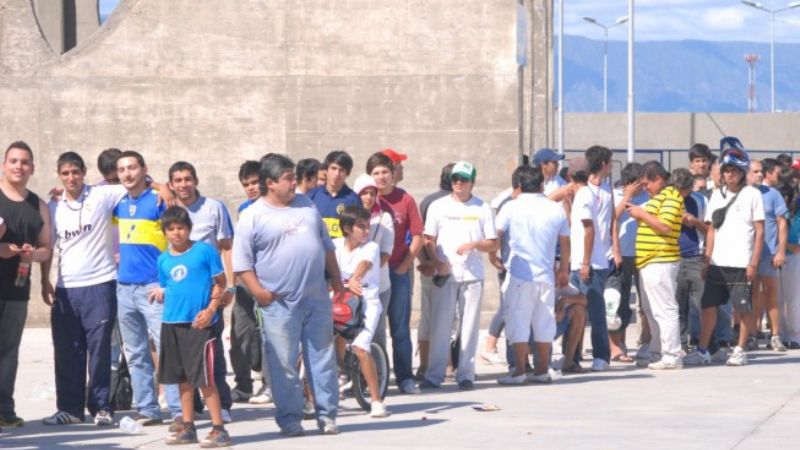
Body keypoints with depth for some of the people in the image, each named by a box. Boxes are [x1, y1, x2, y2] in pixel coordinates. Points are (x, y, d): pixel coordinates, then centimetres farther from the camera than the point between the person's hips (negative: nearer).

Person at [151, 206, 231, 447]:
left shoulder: (205, 250, -4)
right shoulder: (163, 259, 11)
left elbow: (220, 282, -2)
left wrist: (211, 309, -12)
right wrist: (161, 294, -1)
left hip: (199, 323, -6)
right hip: (172, 323, 6)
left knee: (204, 378, -8)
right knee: (183, 378, 12)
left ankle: (219, 429, -3)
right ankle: (187, 427, 21)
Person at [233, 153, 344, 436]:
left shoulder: (306, 206, 12)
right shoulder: (252, 217, -4)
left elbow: (326, 244, 21)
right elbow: (241, 262, -5)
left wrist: (335, 277, 19)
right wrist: (258, 291, -13)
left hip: (317, 299, 4)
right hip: (279, 304, -4)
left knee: (324, 359, 5)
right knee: (284, 365, -1)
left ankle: (326, 414, 12)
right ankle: (289, 419, 7)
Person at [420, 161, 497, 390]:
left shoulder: (482, 208, 8)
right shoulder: (438, 206, 8)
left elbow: (493, 244, 8)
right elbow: (428, 239, 6)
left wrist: (474, 244, -11)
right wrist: (435, 261, -11)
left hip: (473, 275, 0)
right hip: (445, 275, 0)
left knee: (470, 325, 2)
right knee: (440, 324, -3)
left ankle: (466, 374, 7)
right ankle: (434, 375, 0)